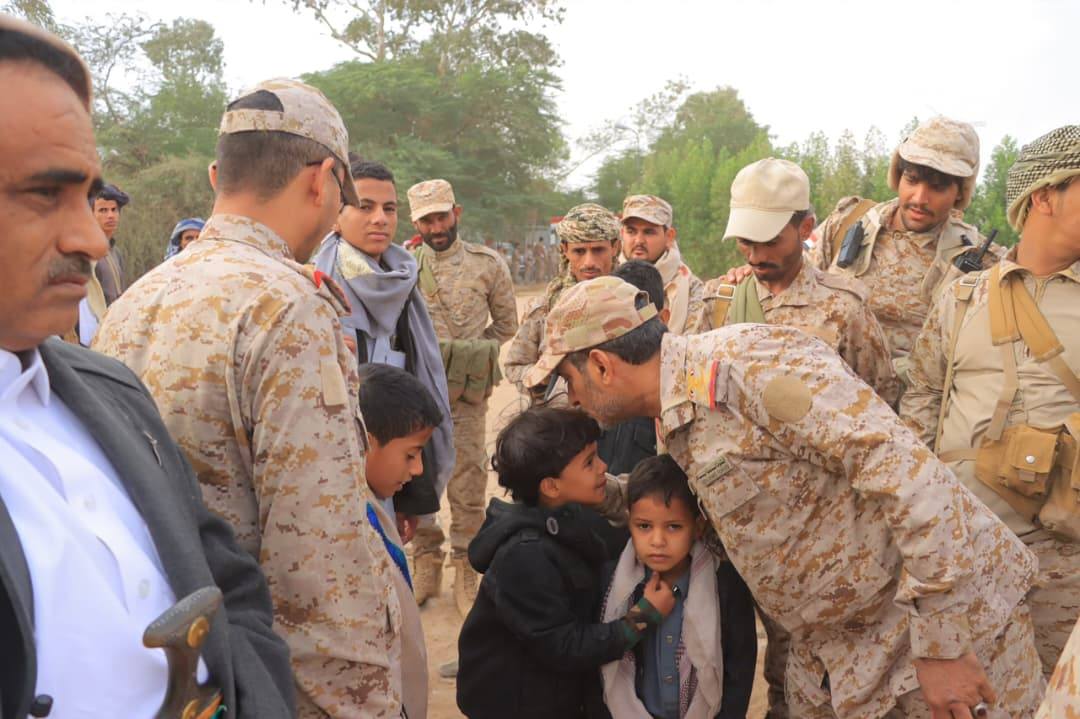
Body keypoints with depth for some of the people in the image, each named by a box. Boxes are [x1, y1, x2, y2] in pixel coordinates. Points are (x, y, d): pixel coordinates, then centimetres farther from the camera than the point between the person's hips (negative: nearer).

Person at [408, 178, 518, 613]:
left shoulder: (488, 264, 3)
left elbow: (506, 324, 8)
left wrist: (464, 356, -2)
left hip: (465, 393, -2)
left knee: (468, 483, 2)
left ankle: (465, 573, 14)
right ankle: (426, 565, 22)